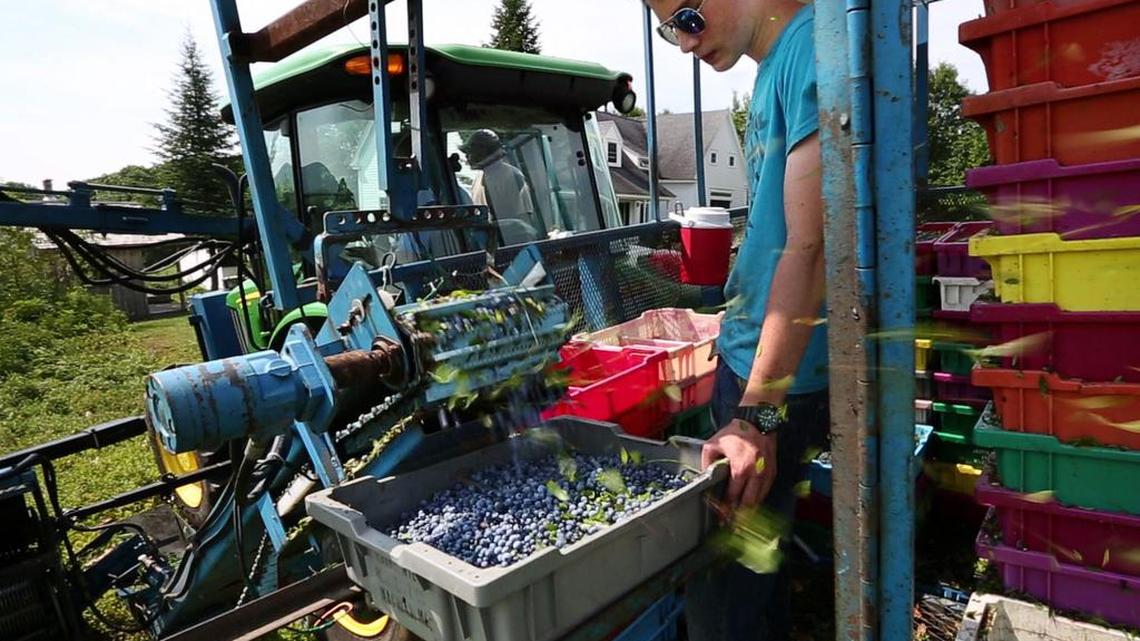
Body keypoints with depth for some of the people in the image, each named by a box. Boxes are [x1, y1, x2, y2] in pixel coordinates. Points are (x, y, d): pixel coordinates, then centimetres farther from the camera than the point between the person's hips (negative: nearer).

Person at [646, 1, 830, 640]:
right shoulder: (775, 64, 14)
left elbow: (810, 245, -22)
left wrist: (755, 415, -23)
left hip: (781, 369, -9)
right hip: (750, 352, 9)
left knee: (723, 584, 1)